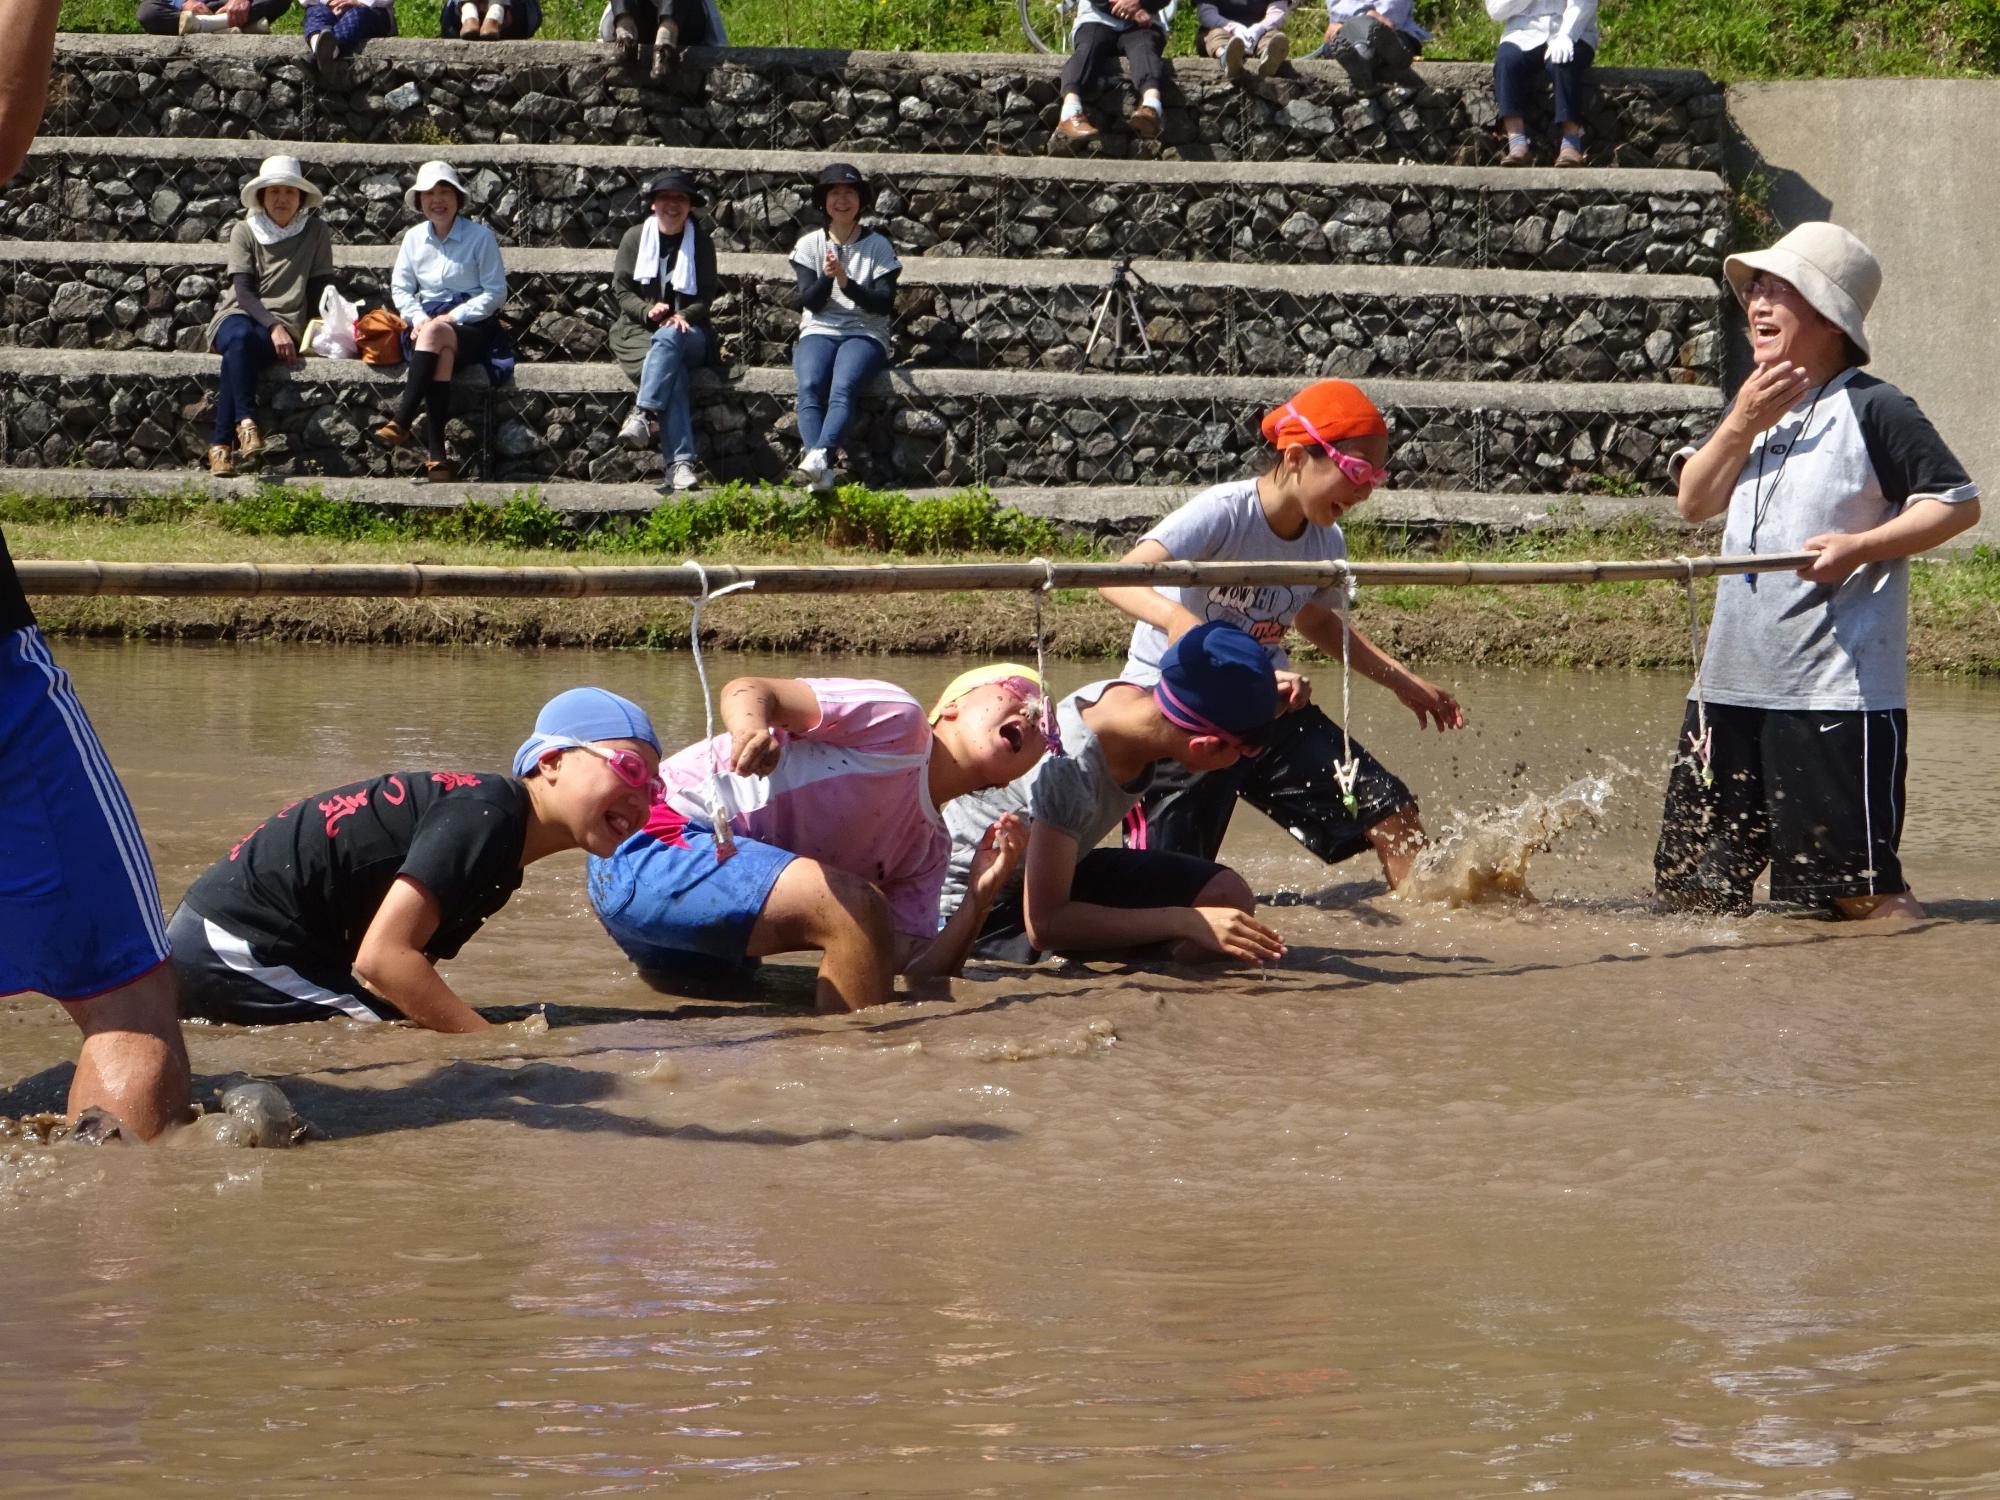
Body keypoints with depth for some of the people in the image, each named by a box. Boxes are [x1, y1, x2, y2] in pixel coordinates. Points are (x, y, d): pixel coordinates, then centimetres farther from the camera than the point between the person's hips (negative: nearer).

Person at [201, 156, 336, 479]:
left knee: (237, 355, -35)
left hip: (285, 323, -1)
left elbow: (321, 288, 4)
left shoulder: (315, 232, 7)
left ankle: (221, 443, -39)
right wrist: (273, 327, -22)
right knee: (240, 338, -39)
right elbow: (243, 291, -5)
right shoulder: (245, 232, 4)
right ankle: (246, 422, -45)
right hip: (239, 314, 1)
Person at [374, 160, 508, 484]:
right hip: (427, 320, 2)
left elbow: (496, 292, -3)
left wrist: (453, 317, -13)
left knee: (435, 333, -38)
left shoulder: (480, 237, 0)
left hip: (473, 326, -2)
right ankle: (436, 454, -47)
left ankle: (401, 423, -45)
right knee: (442, 353, -35)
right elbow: (400, 288, 14)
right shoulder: (414, 238, 13)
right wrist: (418, 317, -7)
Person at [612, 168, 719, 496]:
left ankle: (644, 416, -55)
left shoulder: (701, 242, 12)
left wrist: (684, 316, -15)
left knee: (668, 339, -40)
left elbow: (706, 296, 7)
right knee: (673, 374, -34)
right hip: (639, 332, -1)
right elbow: (620, 289, 6)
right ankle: (680, 464, -50)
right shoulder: (635, 238, 11)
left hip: (687, 332, 1)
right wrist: (647, 310, -14)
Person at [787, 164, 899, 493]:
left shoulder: (878, 246, 8)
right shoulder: (809, 245, 13)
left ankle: (817, 458, -56)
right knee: (810, 387, -32)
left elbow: (885, 303, -2)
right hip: (819, 332, 1)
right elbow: (809, 301, 3)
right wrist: (827, 277, -17)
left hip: (865, 334, -1)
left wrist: (846, 282, -16)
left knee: (843, 388, -34)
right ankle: (822, 471, -50)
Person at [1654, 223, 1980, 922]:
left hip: (1839, 691, -7)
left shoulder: (1873, 409, -6)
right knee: (1692, 881, 9)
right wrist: (1743, 423, -6)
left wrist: (1862, 545, -19)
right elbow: (1694, 502, 7)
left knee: (1860, 888, -9)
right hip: (1731, 682, 7)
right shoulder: (1753, 404, 15)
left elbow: (1958, 502, -8)